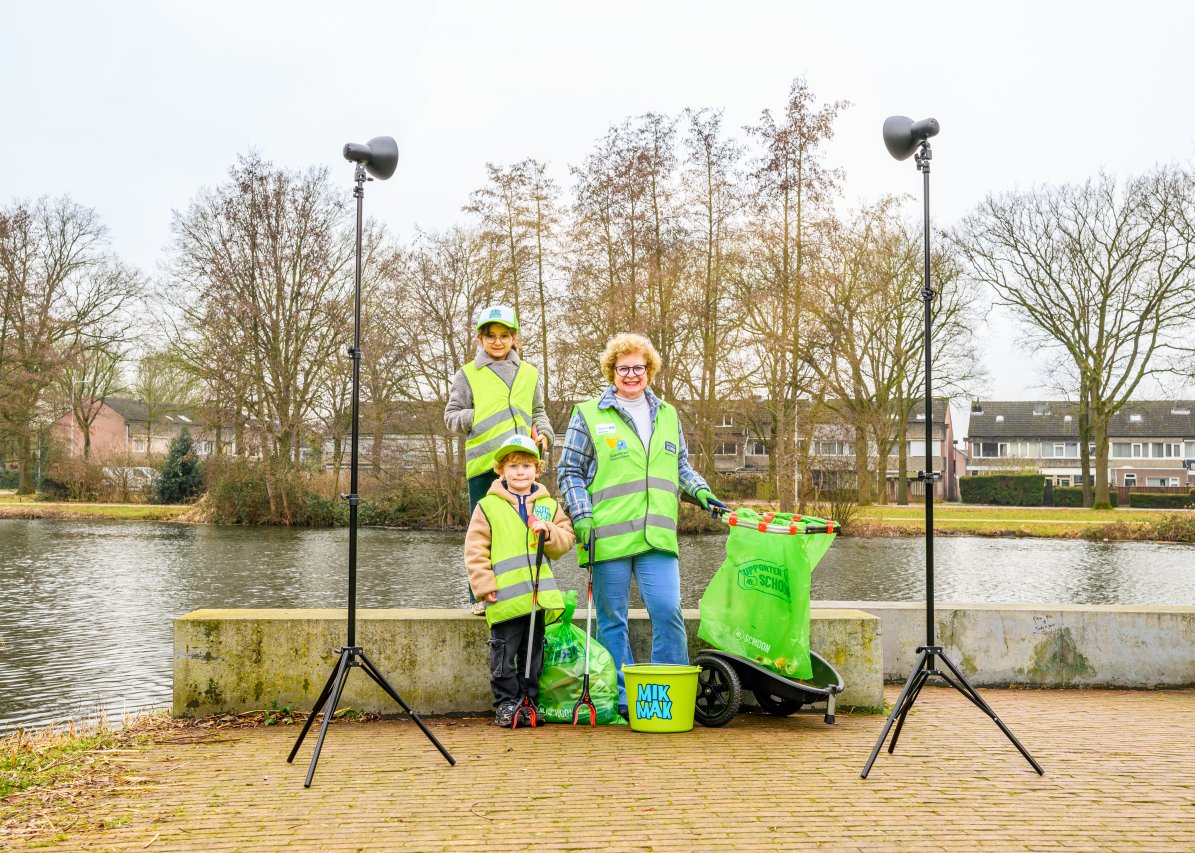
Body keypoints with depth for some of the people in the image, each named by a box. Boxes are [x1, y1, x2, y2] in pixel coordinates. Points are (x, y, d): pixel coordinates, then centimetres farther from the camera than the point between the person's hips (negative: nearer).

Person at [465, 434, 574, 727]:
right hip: (505, 596, -4)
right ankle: (505, 703, 11)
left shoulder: (549, 505, 12)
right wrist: (484, 584, -8)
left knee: (534, 653, 12)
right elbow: (475, 549, -1)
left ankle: (529, 701, 23)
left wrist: (550, 533, -10)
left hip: (539, 593, 4)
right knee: (504, 653, 0)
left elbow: (565, 540, 11)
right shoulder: (487, 506, 1)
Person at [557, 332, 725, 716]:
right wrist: (582, 518, -7)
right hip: (608, 537, -2)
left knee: (668, 613, -6)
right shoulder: (589, 415, 4)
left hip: (657, 538, 3)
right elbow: (569, 472, 4)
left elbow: (681, 467, 26)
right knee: (612, 621, 5)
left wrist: (701, 491, 8)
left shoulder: (668, 416, 17)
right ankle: (622, 700, 15)